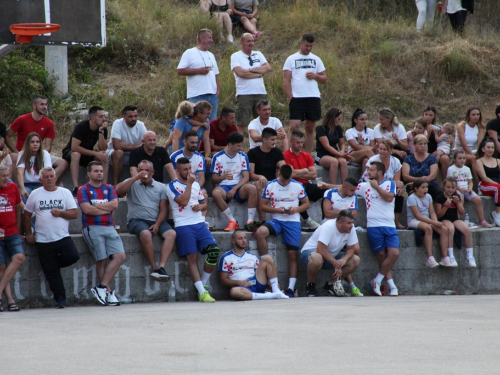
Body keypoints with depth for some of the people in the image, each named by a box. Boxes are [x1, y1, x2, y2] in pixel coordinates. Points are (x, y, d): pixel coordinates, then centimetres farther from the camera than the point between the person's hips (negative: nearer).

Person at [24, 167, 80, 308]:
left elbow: (75, 213, 2)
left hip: (63, 237, 0)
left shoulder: (65, 193, 6)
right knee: (51, 273, -1)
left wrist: (60, 213, -14)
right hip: (43, 241, 0)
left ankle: (54, 262, 7)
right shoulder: (35, 195, 7)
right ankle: (60, 299, 9)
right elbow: (27, 214, 14)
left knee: (73, 256, -24)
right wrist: (28, 233, 9)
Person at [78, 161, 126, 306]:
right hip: (92, 228, -4)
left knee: (120, 256, -13)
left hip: (109, 228, 4)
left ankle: (102, 287, -13)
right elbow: (87, 209, -9)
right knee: (101, 260, -13)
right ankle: (109, 292, -8)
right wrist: (107, 209, 0)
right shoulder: (83, 190, 6)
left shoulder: (109, 189, 19)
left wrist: (96, 206, -1)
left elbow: (114, 204, 2)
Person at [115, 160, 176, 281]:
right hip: (136, 220, -3)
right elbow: (118, 191, -8)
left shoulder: (161, 187, 17)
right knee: (146, 234, -37)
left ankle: (161, 267, -36)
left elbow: (163, 209, 8)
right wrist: (135, 178, -8)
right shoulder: (132, 184, 13)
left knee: (171, 233, -27)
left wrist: (157, 224, -9)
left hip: (156, 221, 3)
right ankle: (154, 267, -30)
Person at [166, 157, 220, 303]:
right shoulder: (173, 186, 1)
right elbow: (183, 201, -15)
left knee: (214, 250, -14)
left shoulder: (195, 184, 21)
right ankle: (202, 292, -14)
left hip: (199, 223, 5)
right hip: (183, 225, -5)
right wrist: (189, 183, -8)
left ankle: (203, 285, 1)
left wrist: (200, 206, 3)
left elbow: (204, 203, 27)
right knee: (192, 258, -11)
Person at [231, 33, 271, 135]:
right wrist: (259, 73, -6)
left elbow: (268, 68, 2)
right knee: (242, 124, -4)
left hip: (261, 93, 5)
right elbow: (240, 73, -14)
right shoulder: (235, 56, 2)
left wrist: (251, 70, -9)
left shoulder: (258, 54, 16)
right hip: (244, 94, -4)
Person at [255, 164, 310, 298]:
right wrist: (277, 209, -12)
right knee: (260, 232, -31)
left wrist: (296, 209, -8)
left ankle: (291, 288, -9)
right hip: (276, 220, 0)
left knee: (293, 254, -10)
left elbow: (306, 204, 12)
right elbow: (262, 206, 6)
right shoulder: (270, 186, 6)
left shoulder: (298, 186, 7)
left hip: (293, 221, 0)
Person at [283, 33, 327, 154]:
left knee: (310, 128, 6)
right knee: (294, 126, -12)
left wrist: (315, 76, -7)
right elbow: (286, 80, 0)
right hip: (297, 98, -3)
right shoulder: (291, 59, 5)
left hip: (314, 97, 3)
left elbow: (324, 79, 15)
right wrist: (290, 98, -9)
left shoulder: (316, 59, 14)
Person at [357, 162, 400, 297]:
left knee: (394, 254, -14)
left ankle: (377, 281, -2)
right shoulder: (365, 186, 14)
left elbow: (389, 197, -6)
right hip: (373, 226, 0)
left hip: (389, 225, 0)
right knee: (381, 256, -5)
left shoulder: (390, 183, 11)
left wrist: (376, 186, -1)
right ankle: (392, 287, 1)